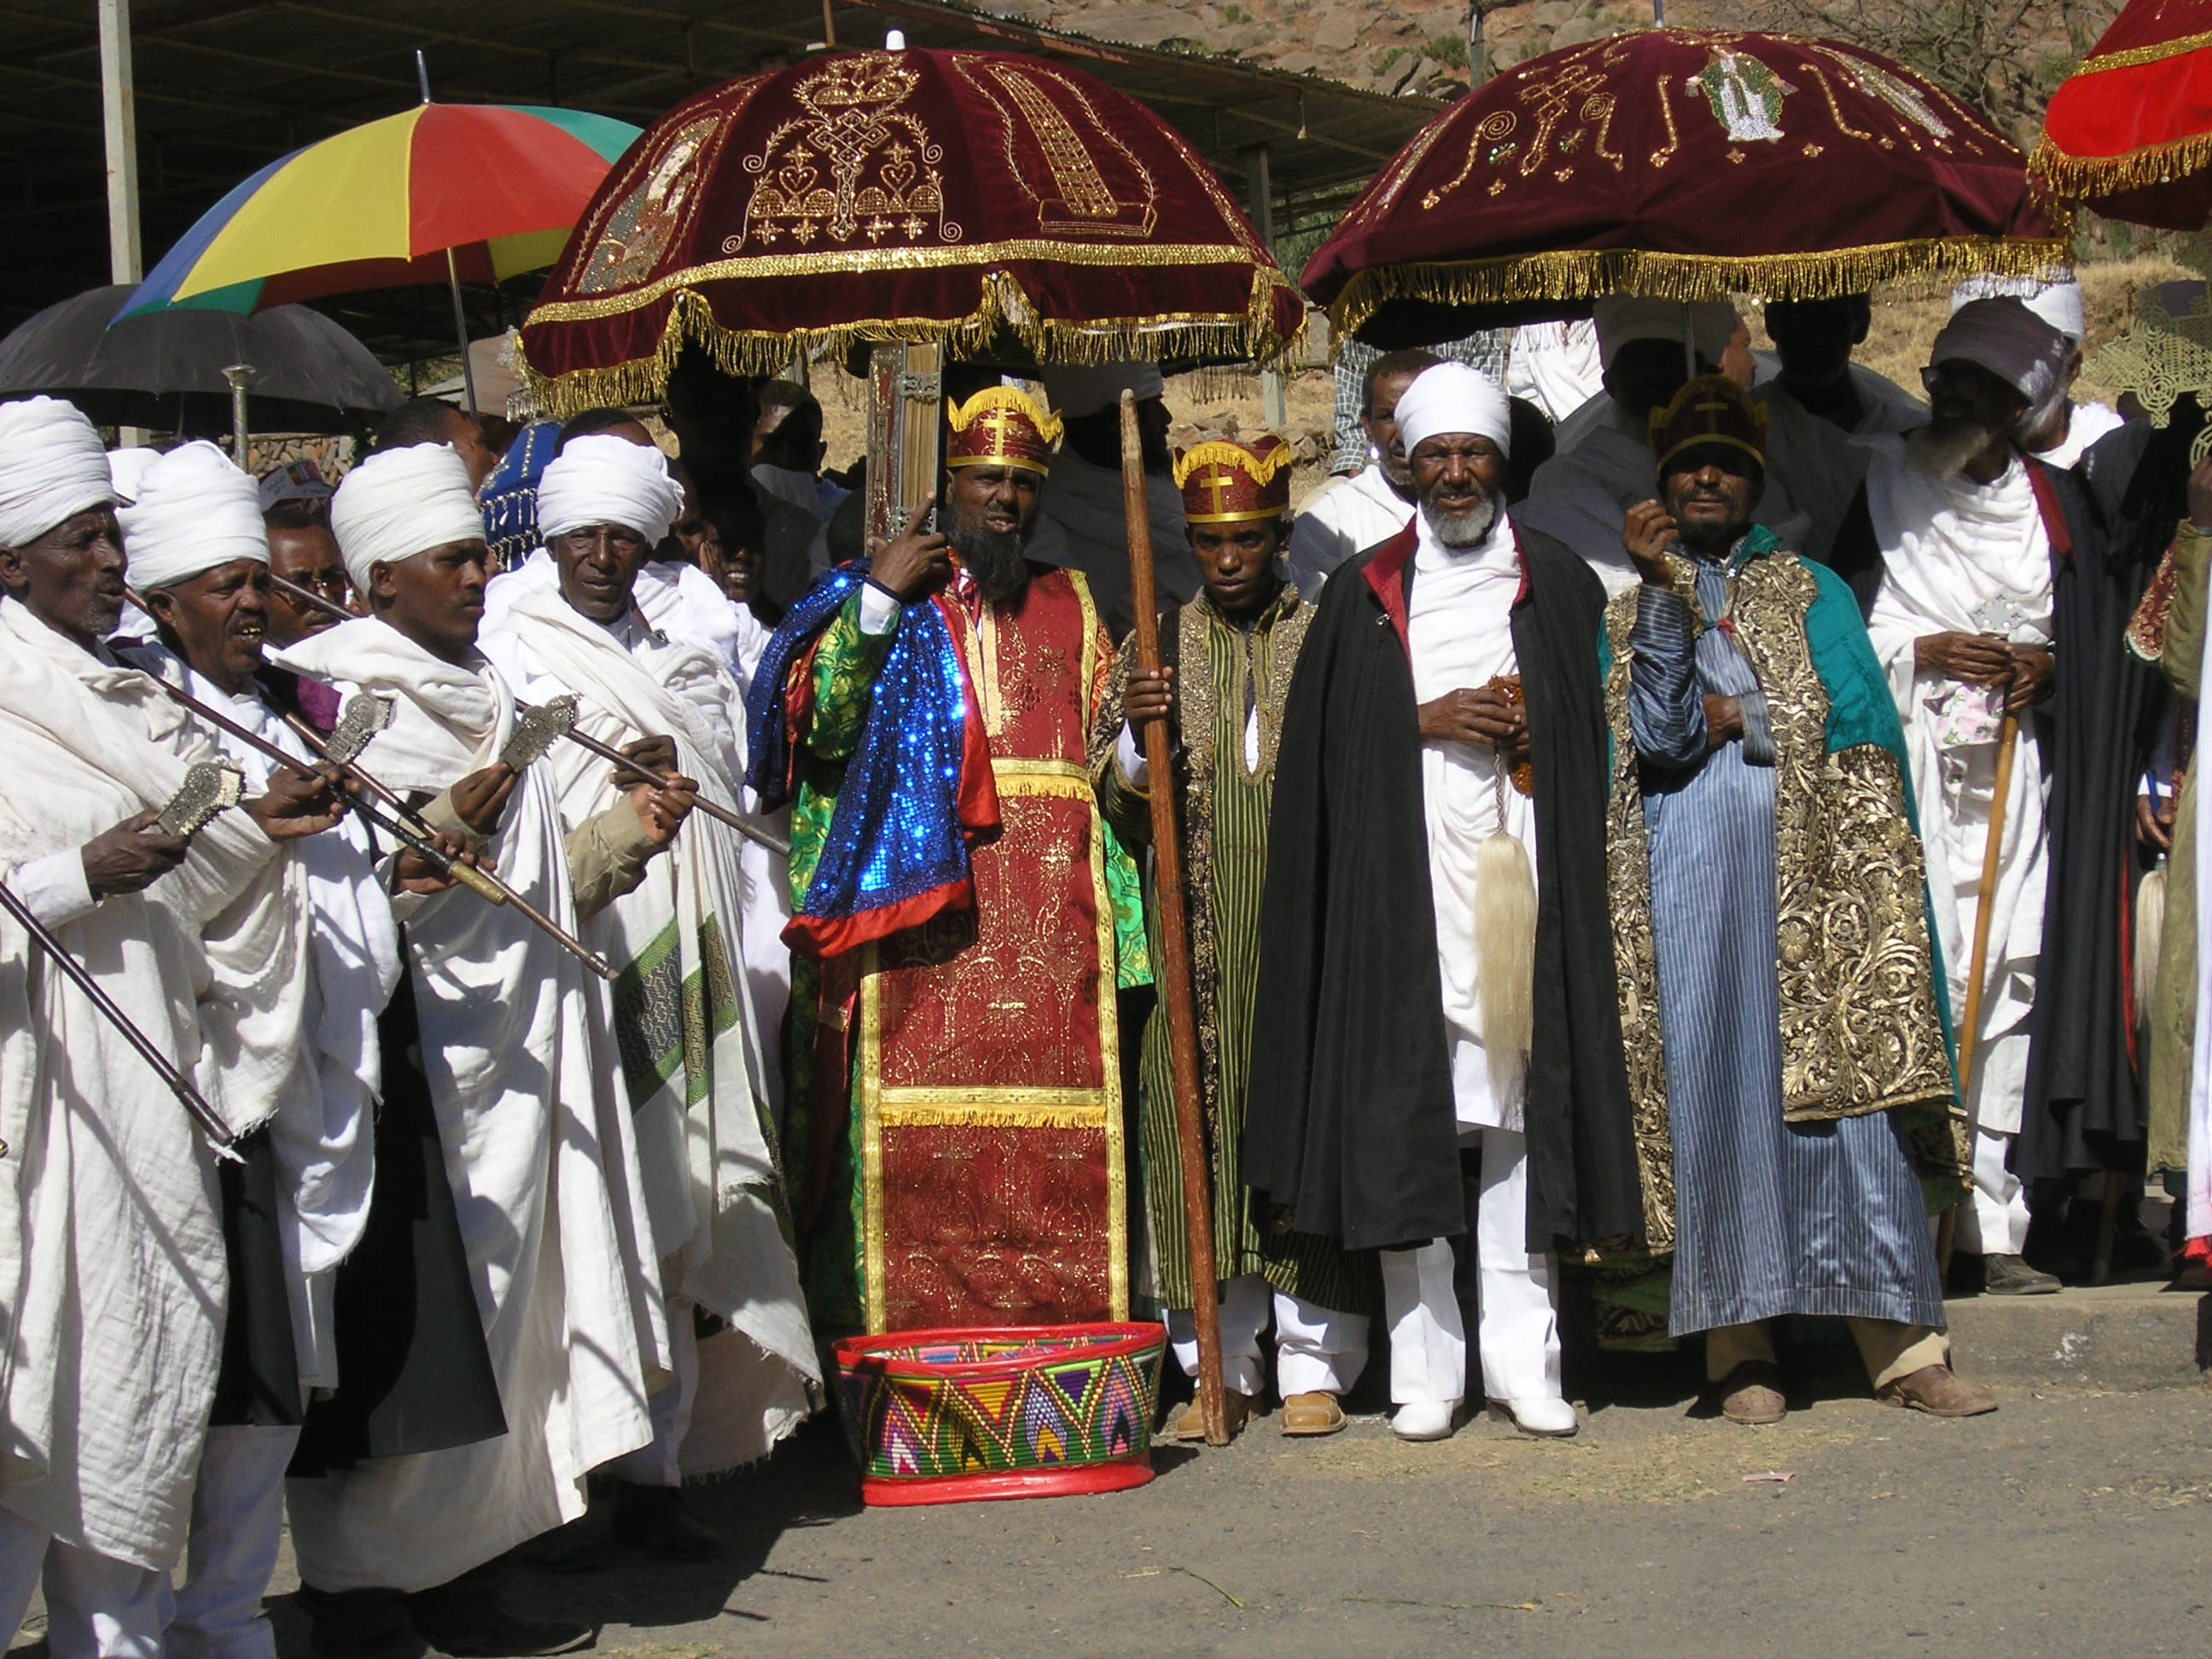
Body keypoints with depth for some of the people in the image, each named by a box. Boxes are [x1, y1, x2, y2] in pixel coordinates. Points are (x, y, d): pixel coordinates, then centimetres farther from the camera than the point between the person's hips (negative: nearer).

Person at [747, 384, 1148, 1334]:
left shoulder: (1071, 608, 20)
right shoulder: (883, 591, 11)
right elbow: (822, 728, -2)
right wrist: (875, 600, -8)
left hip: (1050, 917, 3)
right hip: (916, 900, -2)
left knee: (1057, 1146, -3)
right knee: (921, 1146, -8)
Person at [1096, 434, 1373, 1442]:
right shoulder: (1154, 649, 12)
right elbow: (1118, 810, 10)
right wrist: (1133, 733, -10)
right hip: (1195, 934, 1)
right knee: (1198, 1126, -1)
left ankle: (1313, 1364, 5)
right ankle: (1218, 1368, 7)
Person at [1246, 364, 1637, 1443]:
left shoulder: (1559, 585, 14)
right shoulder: (1363, 592, 11)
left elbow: (1596, 736, 13)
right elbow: (1324, 746, 6)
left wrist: (1524, 733, -6)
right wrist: (1427, 722, -7)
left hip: (1522, 872, 1)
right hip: (1402, 883, -1)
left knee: (1521, 1102, -1)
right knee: (1406, 1109, -5)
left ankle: (1521, 1354, 3)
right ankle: (1425, 1363, 0)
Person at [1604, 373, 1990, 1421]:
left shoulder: (1811, 592, 16)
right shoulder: (1629, 610, 14)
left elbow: (1861, 727, 2)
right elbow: (1654, 737, -5)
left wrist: (1730, 717, -4)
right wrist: (1662, 589, -10)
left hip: (1810, 881, 0)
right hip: (1692, 878, 0)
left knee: (1843, 1087, -7)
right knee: (1715, 1091, -5)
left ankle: (1901, 1347, -7)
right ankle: (1742, 1346, -1)